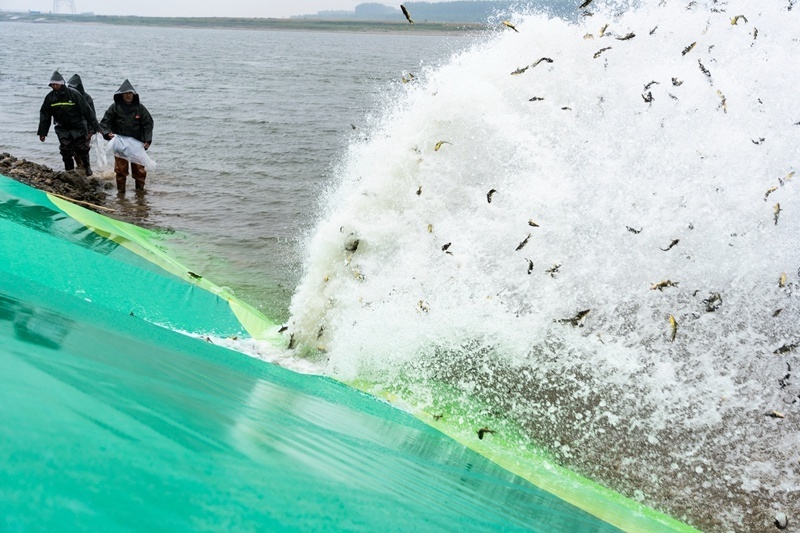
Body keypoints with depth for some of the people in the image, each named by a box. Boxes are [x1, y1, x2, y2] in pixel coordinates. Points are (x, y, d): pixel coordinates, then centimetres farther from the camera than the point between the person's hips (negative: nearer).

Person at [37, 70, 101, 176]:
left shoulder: (73, 94, -15)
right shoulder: (50, 97, -4)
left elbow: (86, 110, -13)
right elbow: (44, 116, 4)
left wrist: (96, 126, -13)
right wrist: (42, 132, 3)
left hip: (78, 127, -3)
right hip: (63, 129, 3)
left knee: (82, 149, 3)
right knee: (66, 151, -1)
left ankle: (87, 166, 27)